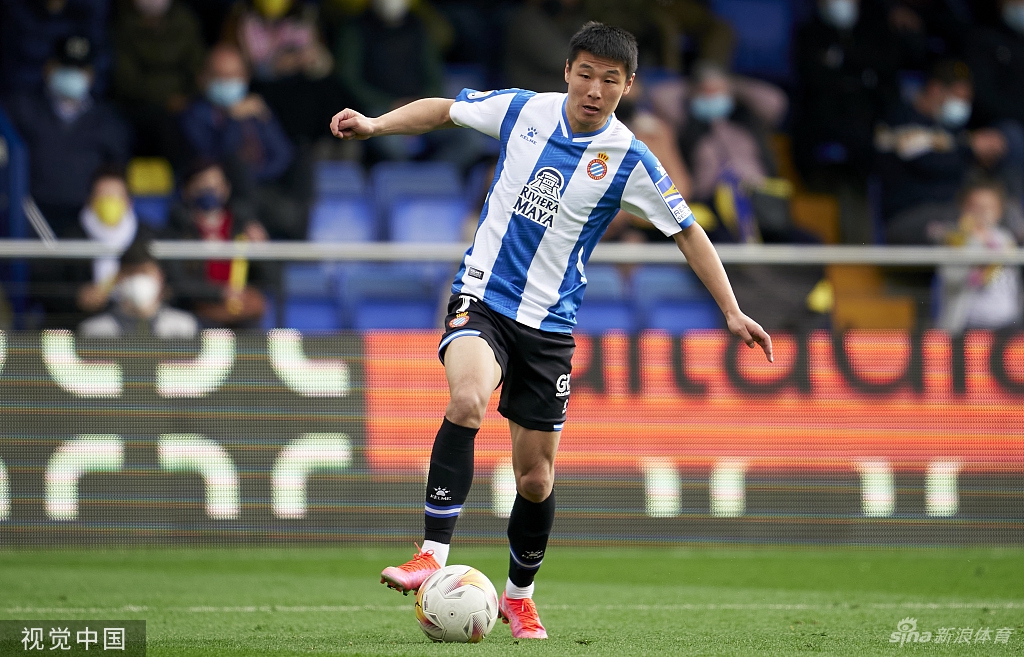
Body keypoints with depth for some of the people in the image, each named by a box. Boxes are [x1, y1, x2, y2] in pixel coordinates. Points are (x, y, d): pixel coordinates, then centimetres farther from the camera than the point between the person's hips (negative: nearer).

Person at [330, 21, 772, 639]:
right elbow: (444, 109, 12)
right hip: (481, 298, -1)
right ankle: (433, 559, -32)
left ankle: (519, 596, 31)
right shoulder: (523, 110, -4)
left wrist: (733, 311, -3)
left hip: (550, 323, 1)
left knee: (536, 478, 6)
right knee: (467, 402, -32)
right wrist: (374, 124, -1)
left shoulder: (629, 160, -8)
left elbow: (688, 231, 1)